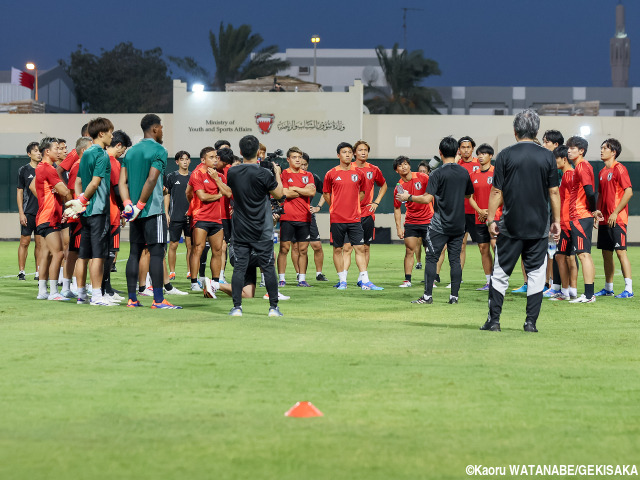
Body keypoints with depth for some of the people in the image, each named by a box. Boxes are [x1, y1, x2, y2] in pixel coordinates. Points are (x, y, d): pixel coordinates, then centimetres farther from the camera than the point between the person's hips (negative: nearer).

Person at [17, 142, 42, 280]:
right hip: (28, 212, -3)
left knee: (40, 243, 4)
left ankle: (38, 272, 9)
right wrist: (21, 213, -5)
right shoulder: (23, 170, 3)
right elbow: (20, 192, 3)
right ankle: (21, 272, -1)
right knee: (25, 241, -4)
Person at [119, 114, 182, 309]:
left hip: (136, 212, 7)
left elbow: (122, 181, 7)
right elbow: (151, 180, -17)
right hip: (153, 210, -7)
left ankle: (132, 298, 9)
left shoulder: (131, 152, 14)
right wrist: (140, 205, -12)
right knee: (156, 253, -6)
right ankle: (158, 300, -9)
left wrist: (128, 204, -1)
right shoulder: (158, 150, -8)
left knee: (135, 253, 9)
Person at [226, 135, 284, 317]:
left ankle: (237, 307, -2)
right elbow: (279, 194, -2)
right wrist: (277, 174, 12)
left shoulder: (232, 173, -3)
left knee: (239, 267, 3)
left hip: (240, 230, 3)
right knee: (268, 267, 4)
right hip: (262, 231, -3)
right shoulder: (263, 174, -14)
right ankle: (273, 307, 6)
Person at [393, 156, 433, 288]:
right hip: (410, 222, 1)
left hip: (428, 220, -1)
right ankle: (407, 280, 2)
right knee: (409, 251, -3)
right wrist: (398, 227, 1)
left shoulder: (422, 177, -7)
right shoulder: (399, 187, -1)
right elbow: (397, 208, 7)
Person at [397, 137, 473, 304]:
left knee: (431, 258, 0)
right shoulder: (464, 173, 5)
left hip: (440, 225, -5)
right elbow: (468, 195, 20)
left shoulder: (438, 174, -11)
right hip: (458, 224, 5)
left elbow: (427, 198, -18)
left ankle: (427, 295, -2)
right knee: (455, 259, 6)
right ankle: (454, 296, 4)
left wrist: (408, 197, -5)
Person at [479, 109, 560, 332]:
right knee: (536, 274, 6)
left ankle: (494, 320, 6)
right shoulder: (547, 156, 1)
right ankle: (531, 321, 2)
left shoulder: (505, 155, -3)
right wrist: (556, 221, 9)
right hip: (539, 227, 1)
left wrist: (491, 220, 2)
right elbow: (554, 191, 2)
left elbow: (496, 191, -3)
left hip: (511, 225, -1)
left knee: (500, 273, 7)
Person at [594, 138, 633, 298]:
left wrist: (615, 213, -18)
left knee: (620, 251, -11)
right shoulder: (602, 172, 16)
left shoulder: (619, 169, -9)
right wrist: (597, 211, 11)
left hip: (617, 219, -8)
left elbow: (629, 192, -16)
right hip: (605, 219, 8)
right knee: (606, 253, 11)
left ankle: (629, 289, -12)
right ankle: (608, 288, 19)